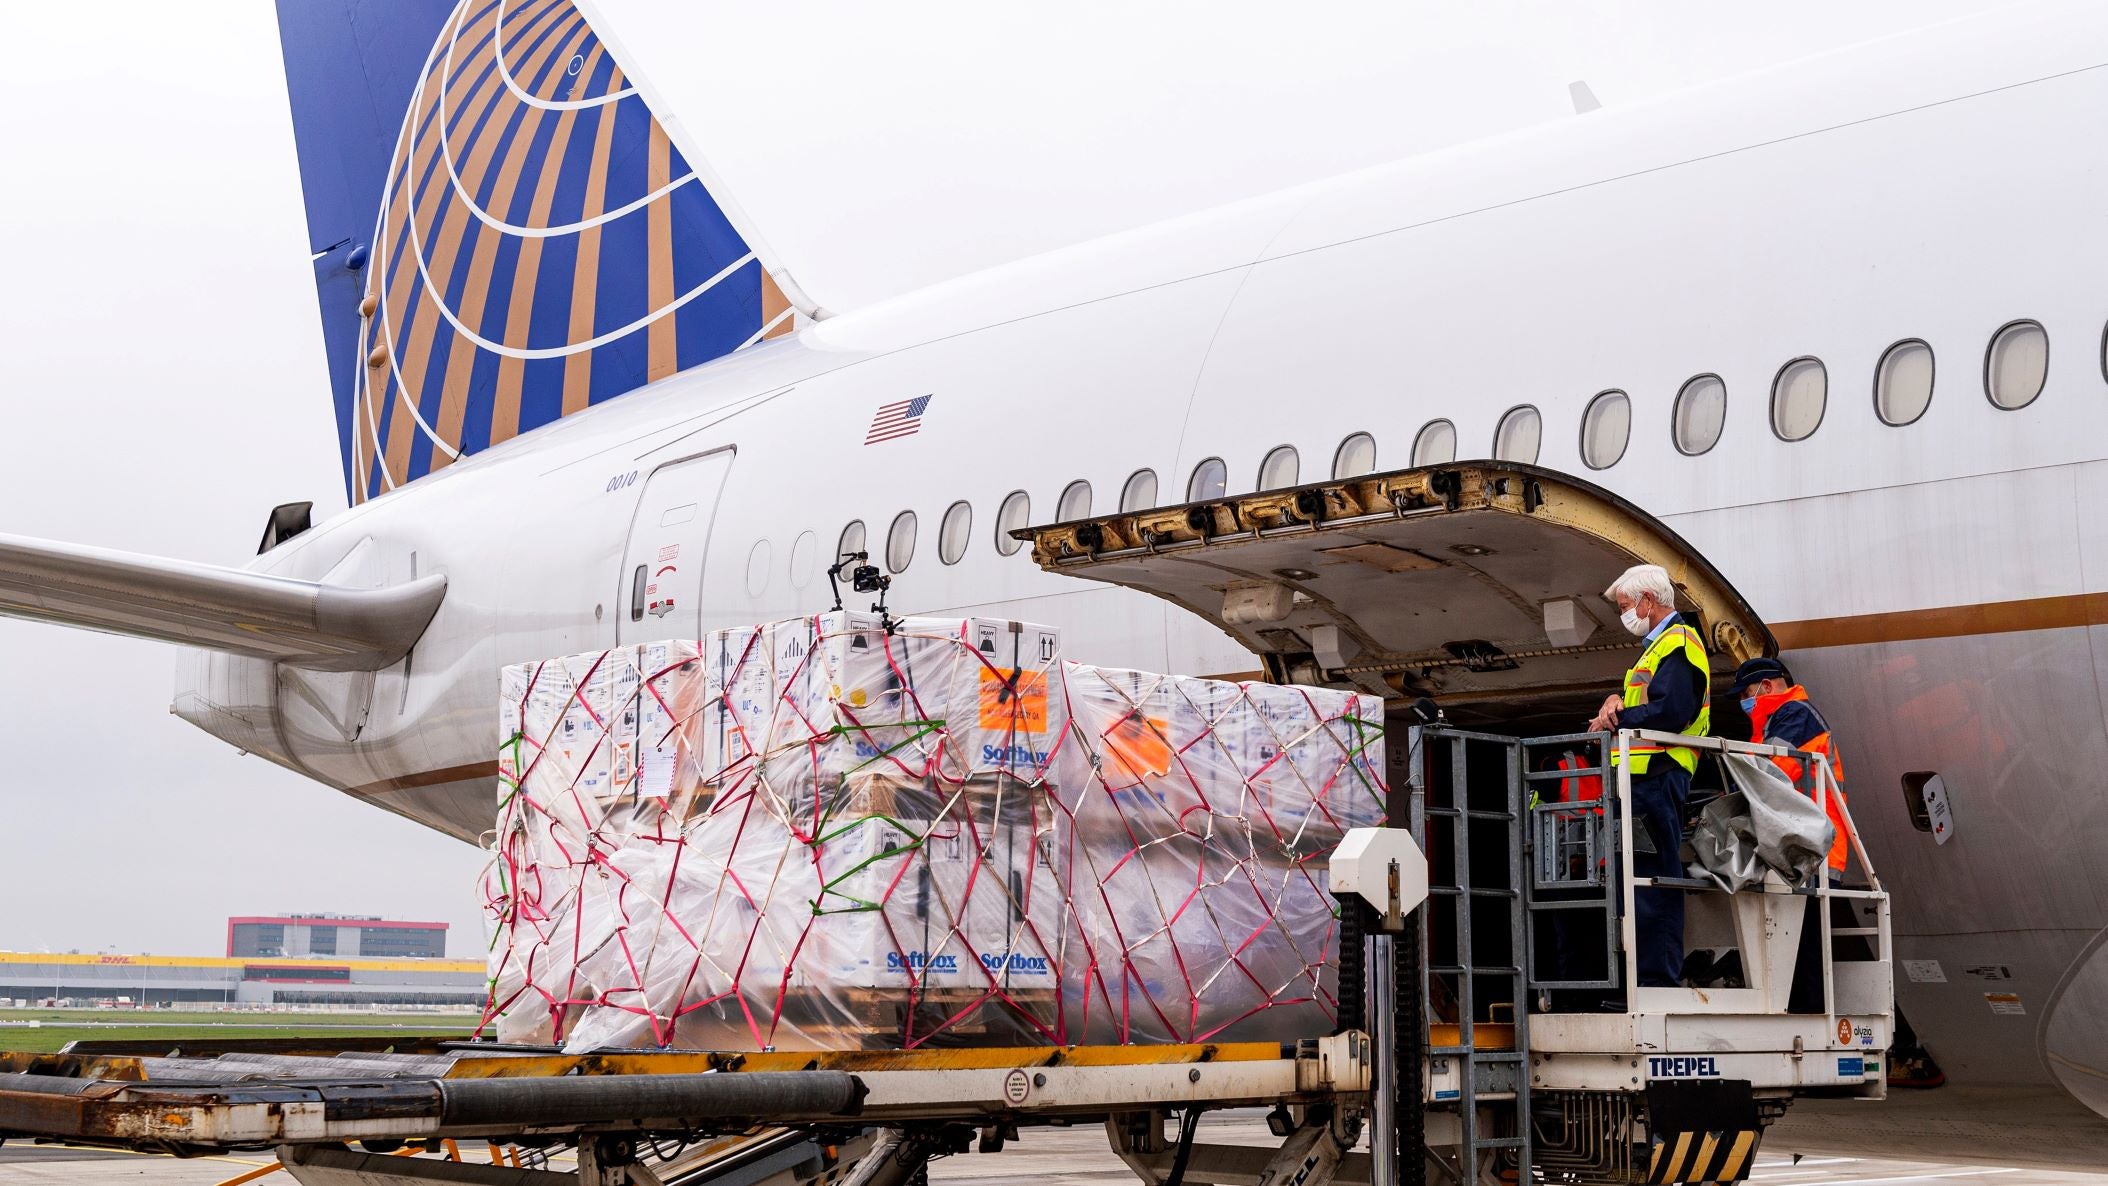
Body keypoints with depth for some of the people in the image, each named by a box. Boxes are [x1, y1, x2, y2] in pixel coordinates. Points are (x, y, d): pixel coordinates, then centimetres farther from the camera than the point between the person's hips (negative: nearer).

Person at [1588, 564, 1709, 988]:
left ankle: (1658, 979, -11)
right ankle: (1654, 979, 12)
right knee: (1645, 879, 9)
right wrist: (1617, 702, 1)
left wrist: (1615, 719, -8)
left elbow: (1669, 711, -20)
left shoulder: (1677, 642, -8)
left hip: (1658, 777, -11)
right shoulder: (1660, 645, 24)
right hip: (1647, 779, 11)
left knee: (1653, 879, -11)